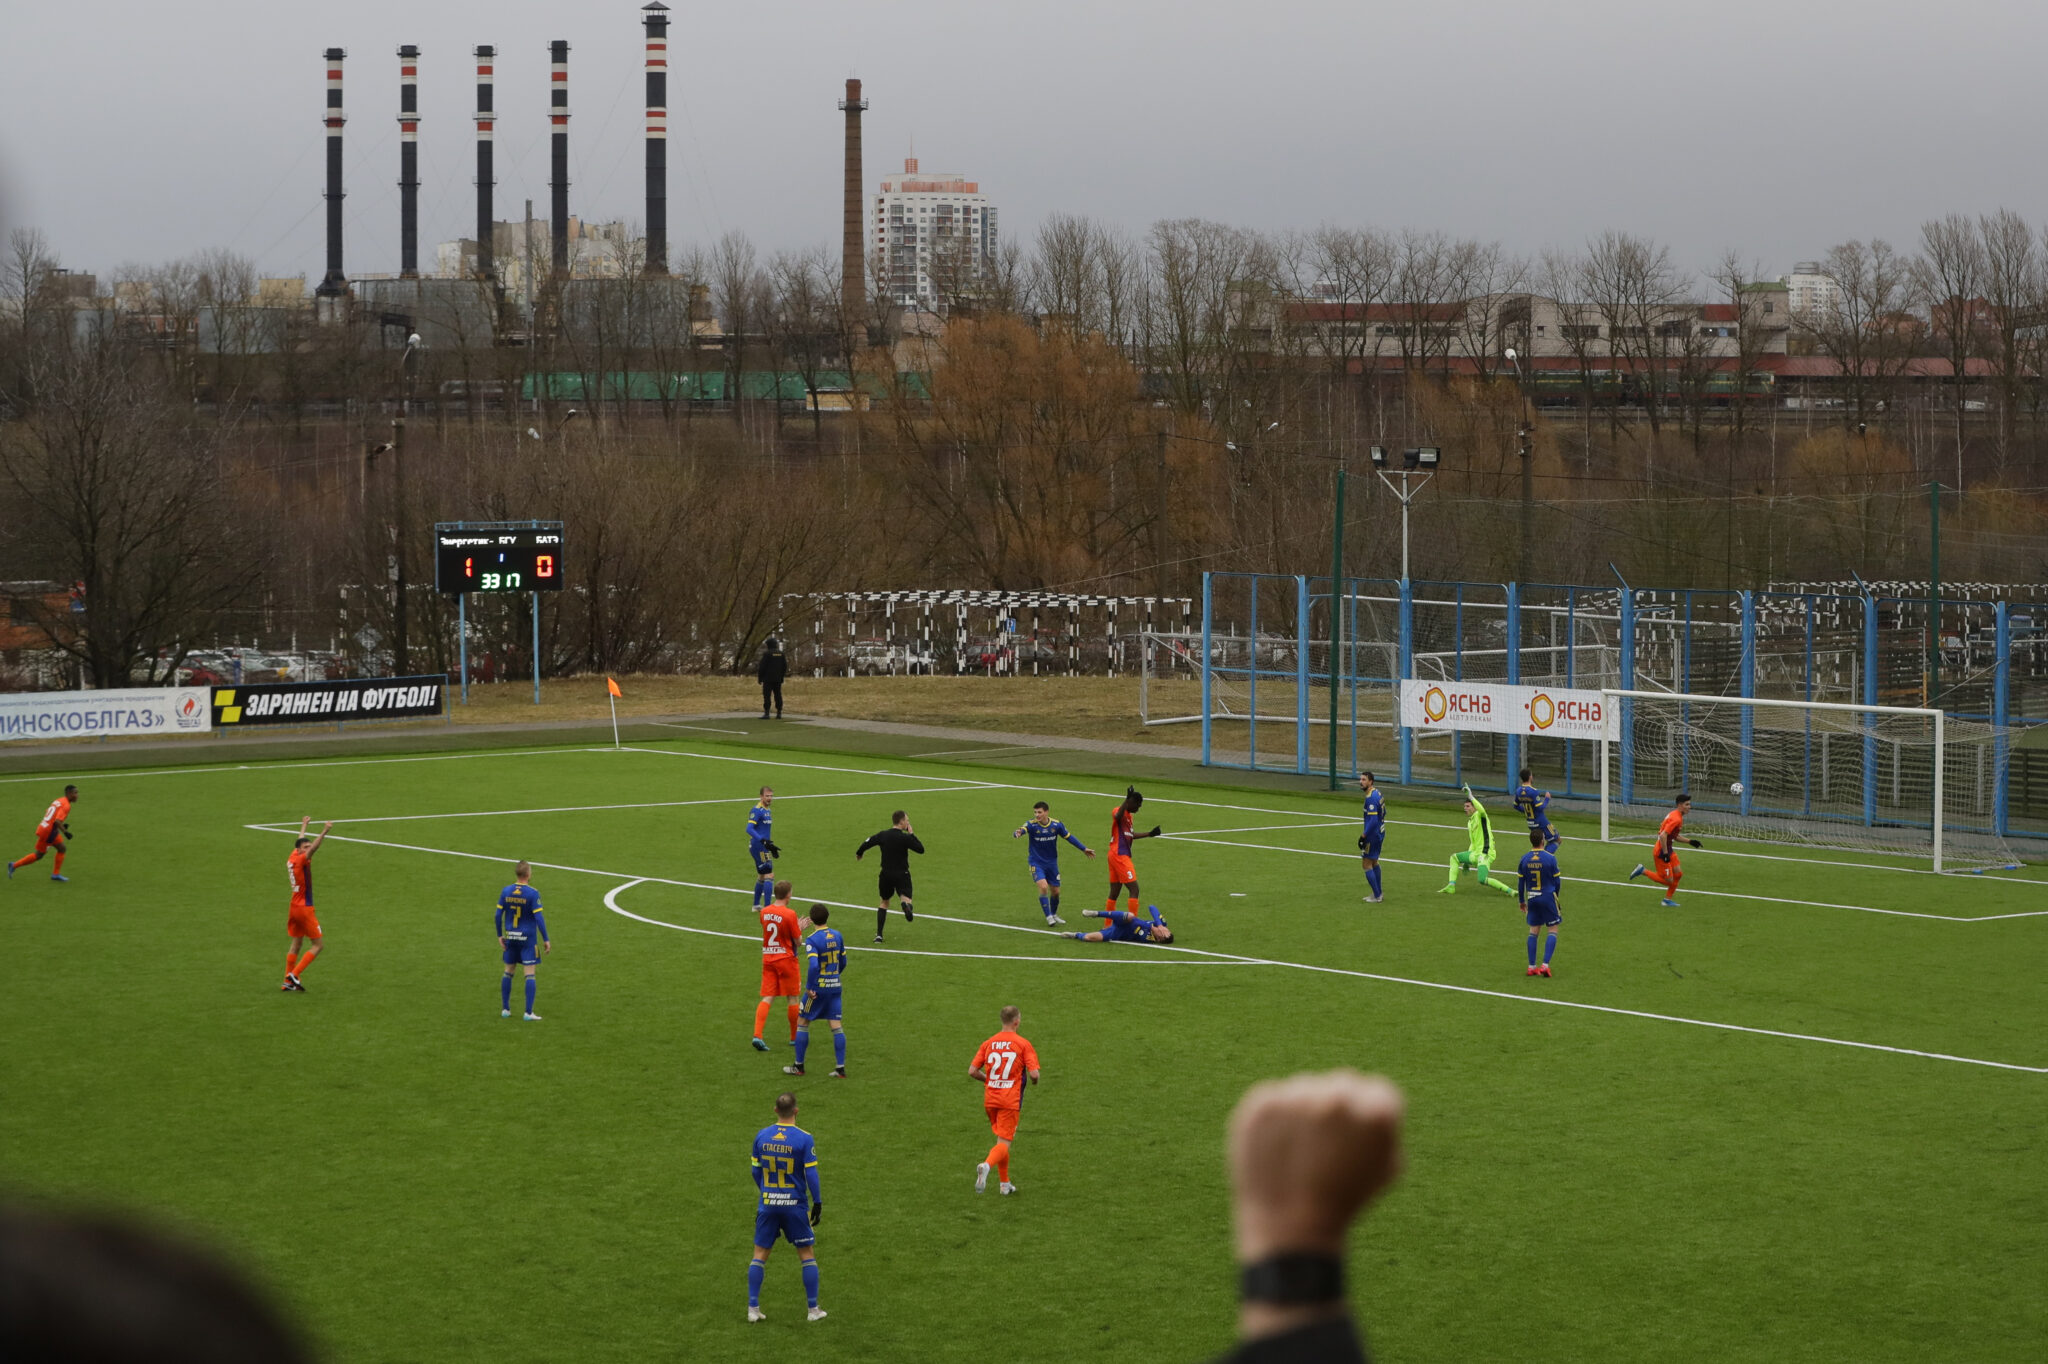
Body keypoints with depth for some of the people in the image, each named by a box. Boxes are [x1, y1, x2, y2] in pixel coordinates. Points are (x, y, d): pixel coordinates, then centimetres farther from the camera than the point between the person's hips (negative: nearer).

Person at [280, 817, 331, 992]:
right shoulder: (300, 860, -15)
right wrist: (324, 832, -46)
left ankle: (288, 981, 14)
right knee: (318, 944, -2)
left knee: (296, 944, 15)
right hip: (304, 909, -9)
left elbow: (300, 841, 26)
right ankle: (294, 975, -8)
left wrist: (304, 826, 42)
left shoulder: (292, 859, 7)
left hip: (294, 907, 9)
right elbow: (313, 848, -34)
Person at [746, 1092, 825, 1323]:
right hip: (794, 1205, -3)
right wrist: (817, 1202, -2)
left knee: (759, 1254, 10)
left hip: (767, 1204, 3)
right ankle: (814, 1309, 10)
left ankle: (753, 1308, 7)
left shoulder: (761, 1136, -1)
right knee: (807, 1254, 9)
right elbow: (811, 1174, -13)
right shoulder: (804, 1139, -13)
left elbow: (756, 1170, 8)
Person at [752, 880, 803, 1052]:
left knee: (767, 998, 3)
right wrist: (800, 929, 10)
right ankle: (794, 1037, 20)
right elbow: (798, 941, -10)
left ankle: (757, 1035, -14)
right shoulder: (789, 914, -15)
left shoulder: (764, 912, 2)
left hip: (767, 959, 5)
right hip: (786, 959, -5)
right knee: (792, 998, 10)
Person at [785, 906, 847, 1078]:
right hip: (835, 986, 5)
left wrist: (809, 987, -16)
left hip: (818, 987, -5)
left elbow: (814, 966, -25)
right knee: (837, 1026, 4)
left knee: (803, 1023, 9)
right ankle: (840, 1068, 2)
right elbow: (843, 962, 12)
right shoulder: (837, 936, 4)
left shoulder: (812, 940, -15)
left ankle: (799, 1066, 13)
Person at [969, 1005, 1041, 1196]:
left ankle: (1004, 1183, 25)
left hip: (990, 1099, 5)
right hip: (1011, 1099, -5)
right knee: (1004, 1143, -7)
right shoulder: (1023, 1044, -6)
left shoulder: (988, 1044, 6)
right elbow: (1034, 1074, -13)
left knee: (1002, 1139, 21)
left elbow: (972, 1071, 3)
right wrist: (1033, 1081, 11)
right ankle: (987, 1166, -36)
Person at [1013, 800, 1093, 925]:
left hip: (1051, 863, 3)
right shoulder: (1031, 824, -17)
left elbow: (1069, 837, 6)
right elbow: (1022, 830, -36)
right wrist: (1018, 833, -61)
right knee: (1043, 886, -23)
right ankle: (1048, 916, -10)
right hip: (1036, 862, -3)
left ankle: (1054, 914, 34)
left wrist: (1084, 849, 8)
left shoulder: (1056, 825, -8)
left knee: (1055, 891, 9)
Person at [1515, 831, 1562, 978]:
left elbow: (1520, 882, 5)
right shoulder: (1550, 858, -12)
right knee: (1553, 931, 4)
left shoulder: (1524, 859, -2)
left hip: (1532, 899, 4)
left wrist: (1522, 901, 17)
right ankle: (1545, 964, -8)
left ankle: (1532, 966, 12)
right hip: (1548, 897, -4)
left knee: (1533, 931, 13)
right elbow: (1557, 881, -5)